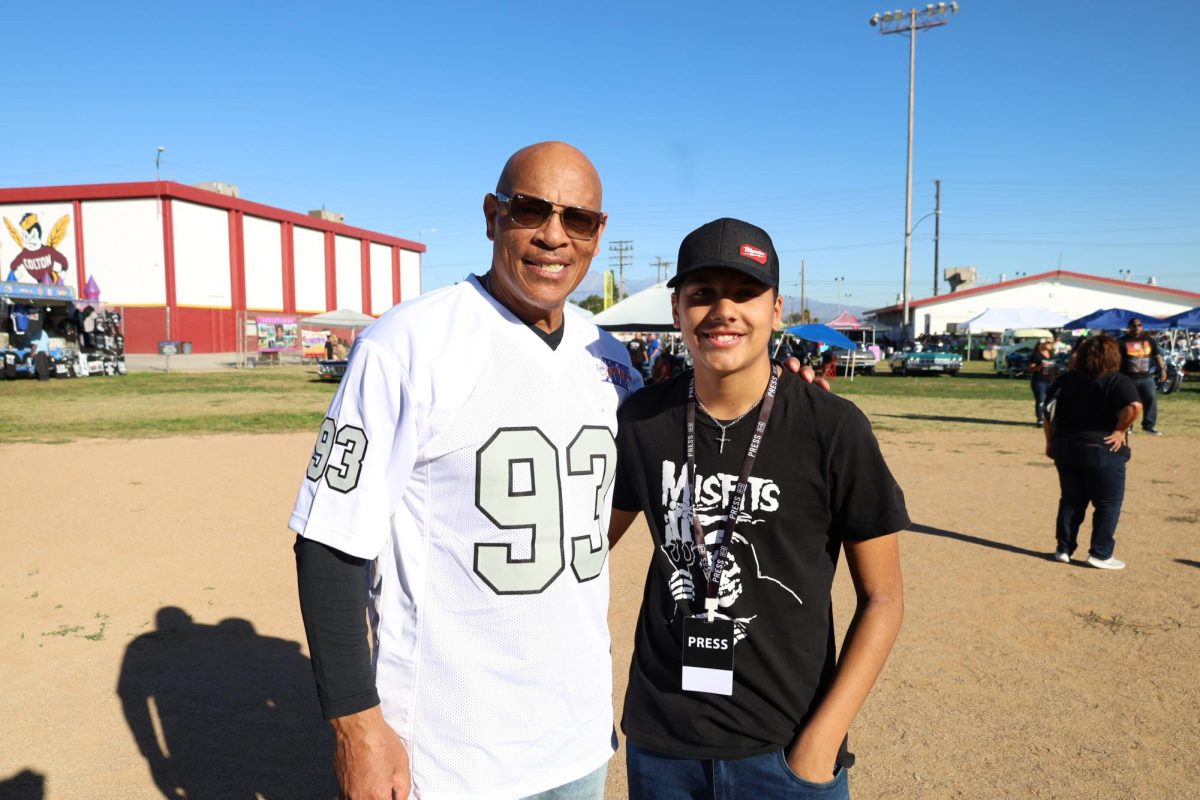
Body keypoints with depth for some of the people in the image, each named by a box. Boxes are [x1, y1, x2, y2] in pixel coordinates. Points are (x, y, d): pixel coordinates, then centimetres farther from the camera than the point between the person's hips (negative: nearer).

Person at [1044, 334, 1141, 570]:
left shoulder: (1066, 379, 6)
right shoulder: (1118, 382, -9)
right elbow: (1134, 407, -27)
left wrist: (1050, 441, 11)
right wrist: (1121, 430, -13)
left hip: (1066, 447, 5)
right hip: (1103, 451, -5)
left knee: (1071, 501, 15)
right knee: (1108, 504, 8)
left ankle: (1064, 549, 18)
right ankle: (1100, 554, 10)